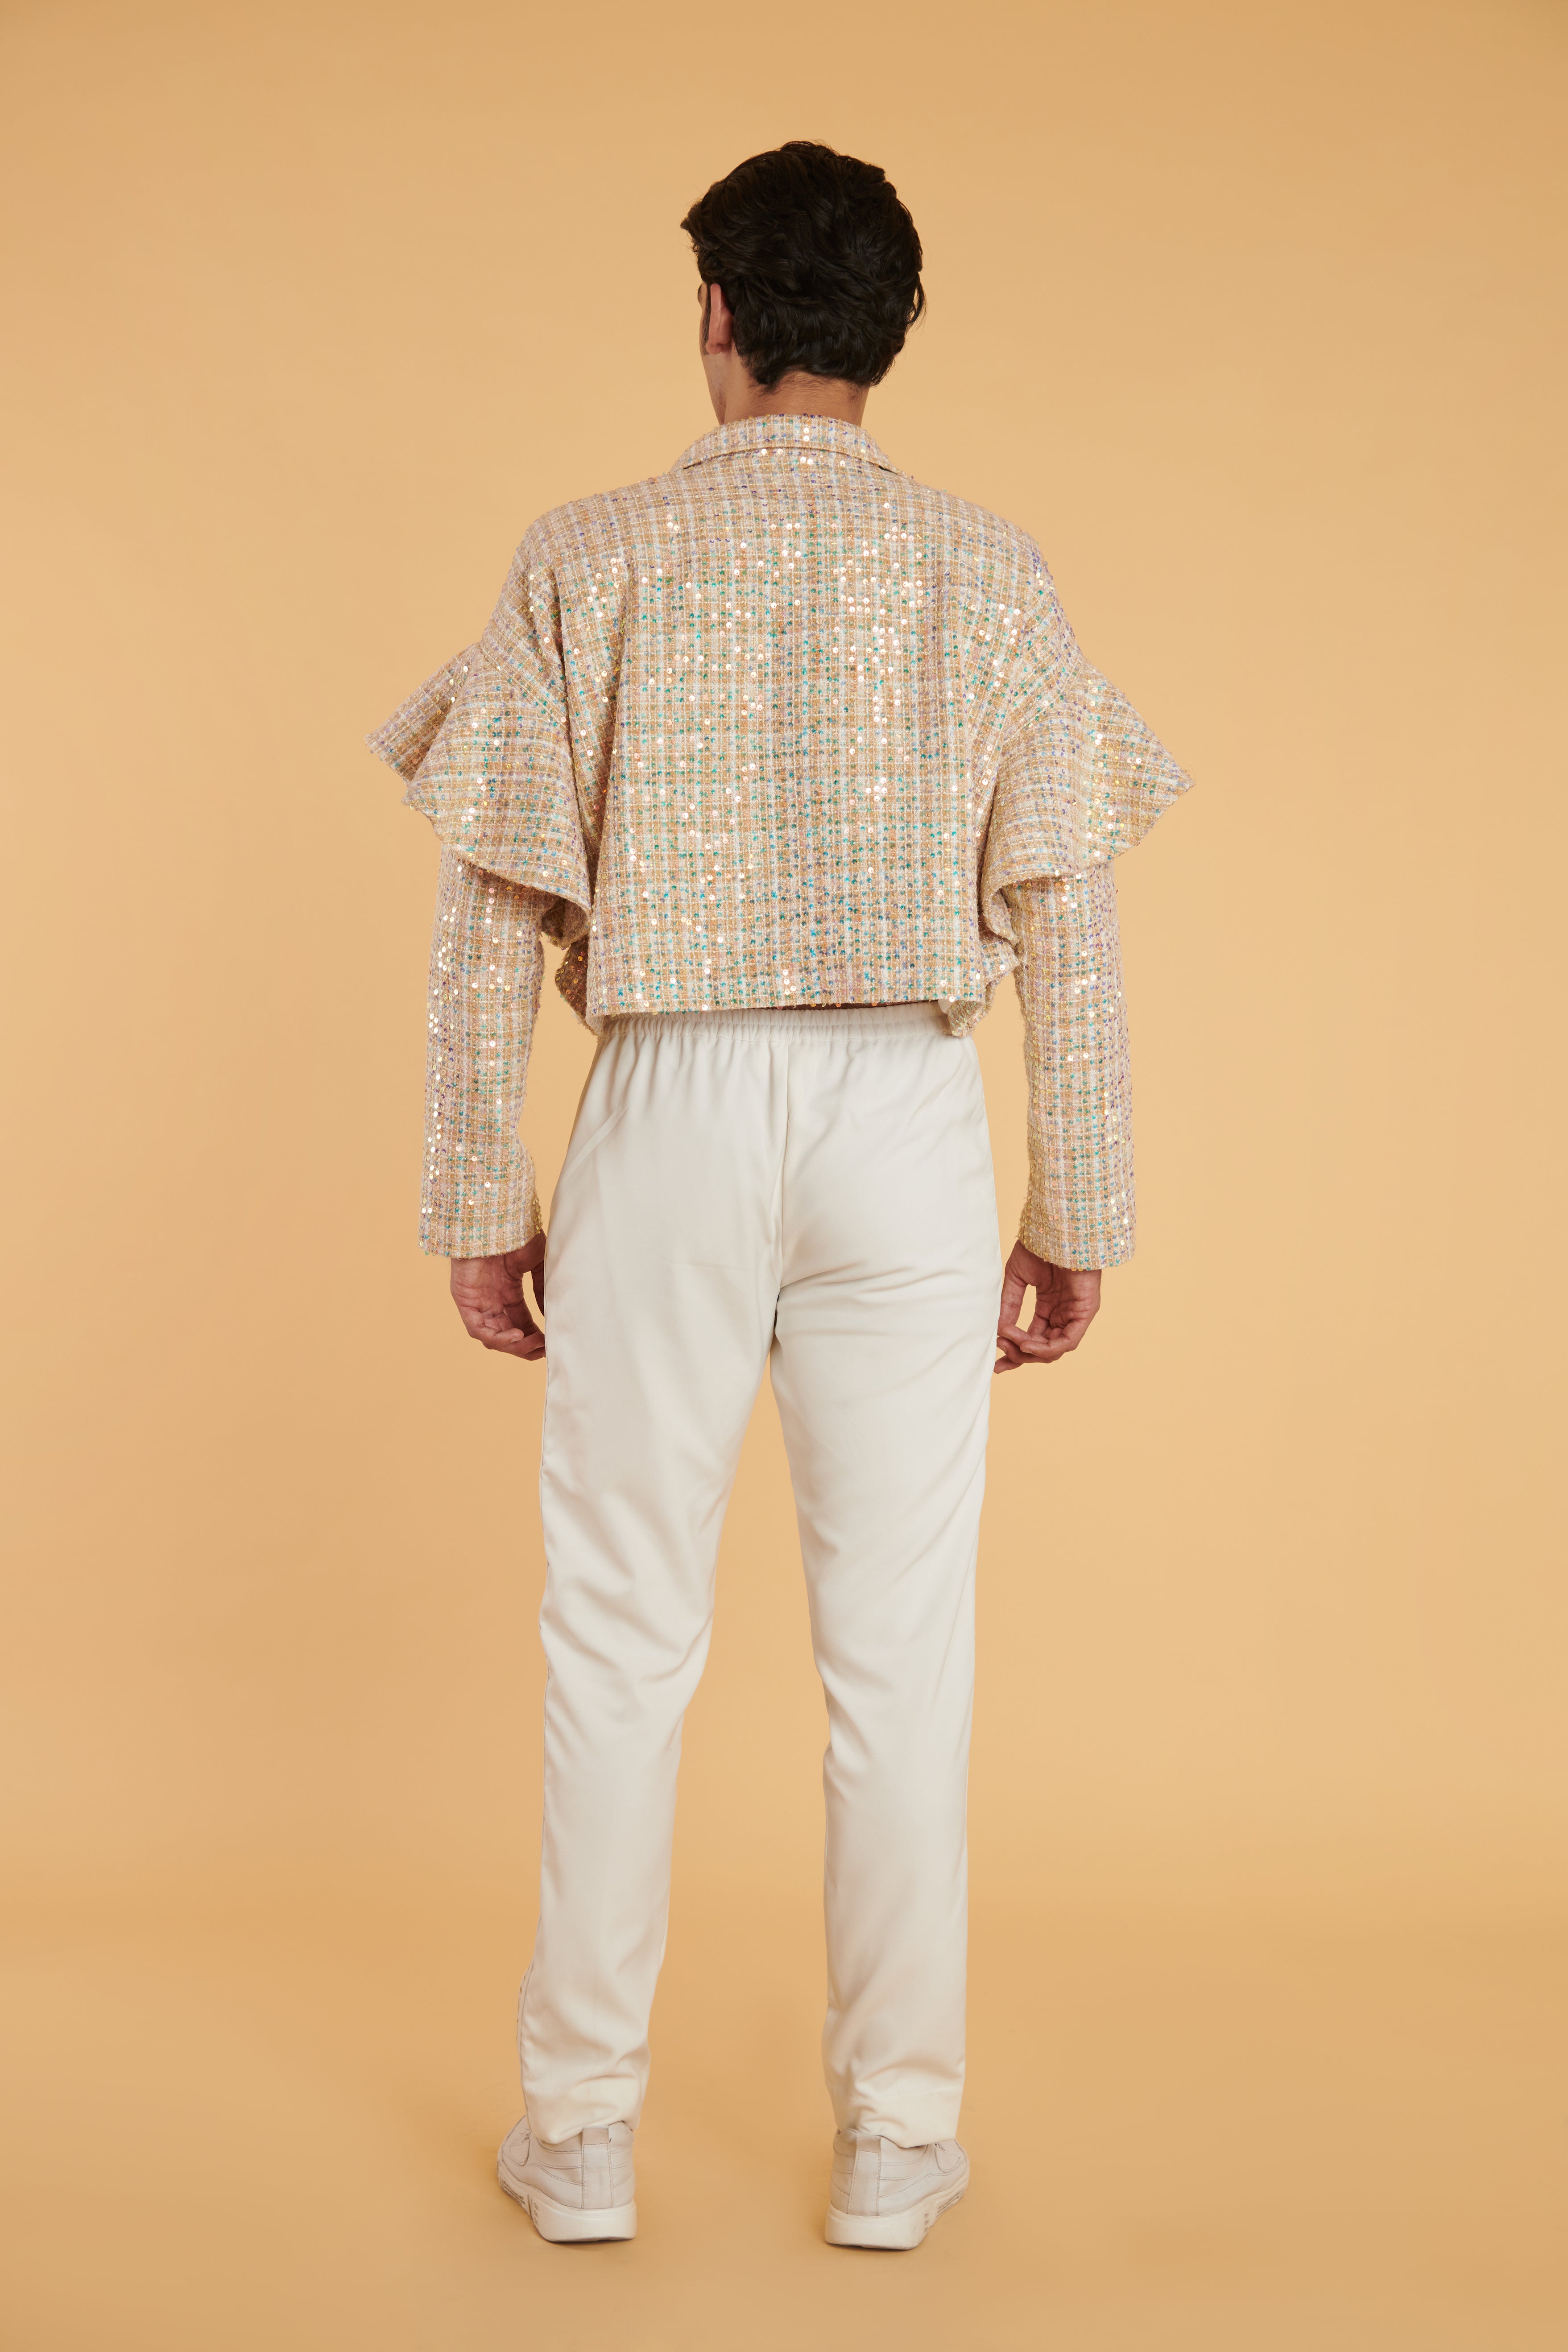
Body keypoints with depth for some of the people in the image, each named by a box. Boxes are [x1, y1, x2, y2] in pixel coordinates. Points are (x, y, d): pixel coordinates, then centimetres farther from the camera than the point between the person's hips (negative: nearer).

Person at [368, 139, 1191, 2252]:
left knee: (622, 1638, 9)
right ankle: (897, 2138, 16)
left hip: (670, 1121, 0)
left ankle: (584, 2133, 18)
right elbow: (1065, 925, -1)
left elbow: (494, 912, -3)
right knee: (901, 1643, 7)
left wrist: (478, 1200, 5)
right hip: (906, 1124, 1)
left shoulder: (591, 559, -1)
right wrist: (1075, 1214, 6)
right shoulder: (987, 572, 0)